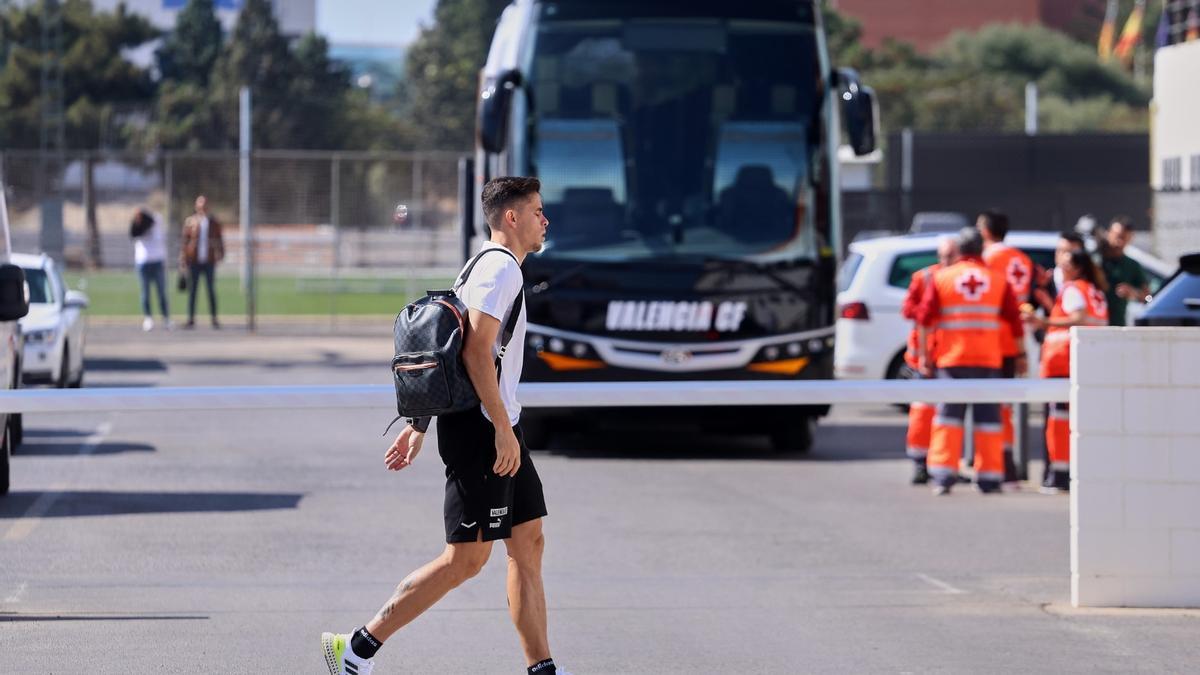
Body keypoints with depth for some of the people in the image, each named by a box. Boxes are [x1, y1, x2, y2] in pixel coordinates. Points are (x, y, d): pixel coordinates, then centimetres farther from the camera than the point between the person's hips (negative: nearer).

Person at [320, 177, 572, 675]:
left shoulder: (485, 268, 18)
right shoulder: (501, 268, -12)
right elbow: (476, 352, -21)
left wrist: (418, 425, 20)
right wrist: (503, 429, -21)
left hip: (496, 429, 10)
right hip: (481, 431, -10)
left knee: (528, 544, 9)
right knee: (466, 559, -8)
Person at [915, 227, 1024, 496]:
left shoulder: (941, 278, 1)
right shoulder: (998, 280, 4)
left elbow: (925, 319, 0)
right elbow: (1015, 320, 6)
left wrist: (925, 354, 7)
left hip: (952, 359, -1)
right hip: (988, 360, 1)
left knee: (948, 416, 4)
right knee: (988, 418, 7)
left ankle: (943, 476, -3)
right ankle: (989, 477, 6)